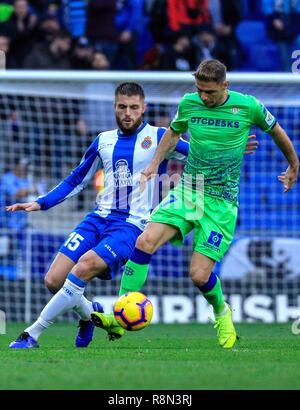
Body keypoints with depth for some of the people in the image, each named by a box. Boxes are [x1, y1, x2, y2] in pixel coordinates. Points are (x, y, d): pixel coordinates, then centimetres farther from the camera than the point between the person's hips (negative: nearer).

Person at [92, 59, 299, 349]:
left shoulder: (248, 107, -8)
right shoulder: (189, 103, 0)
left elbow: (276, 132, 11)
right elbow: (173, 133, 23)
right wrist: (154, 164, 11)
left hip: (221, 202, -3)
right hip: (186, 191, 3)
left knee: (199, 275, -11)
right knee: (145, 241, -20)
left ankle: (222, 313, 24)